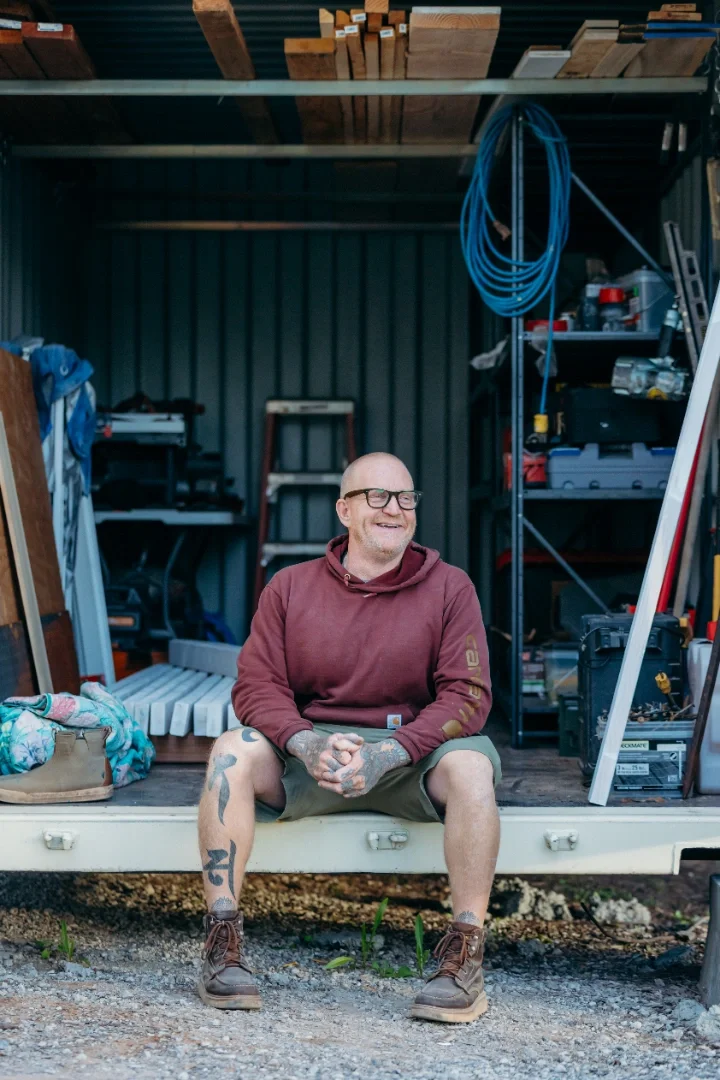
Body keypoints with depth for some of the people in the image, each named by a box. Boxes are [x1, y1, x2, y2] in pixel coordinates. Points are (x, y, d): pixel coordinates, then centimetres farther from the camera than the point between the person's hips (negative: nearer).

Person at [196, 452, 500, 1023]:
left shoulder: (449, 587, 2)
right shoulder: (291, 587, 7)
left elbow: (466, 696, -7)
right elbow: (256, 685, 0)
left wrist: (389, 754, -23)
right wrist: (307, 744, -22)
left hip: (412, 754, -1)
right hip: (308, 750, 2)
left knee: (470, 762, -33)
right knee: (233, 750, -26)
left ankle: (465, 954, -27)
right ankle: (224, 941, -22)